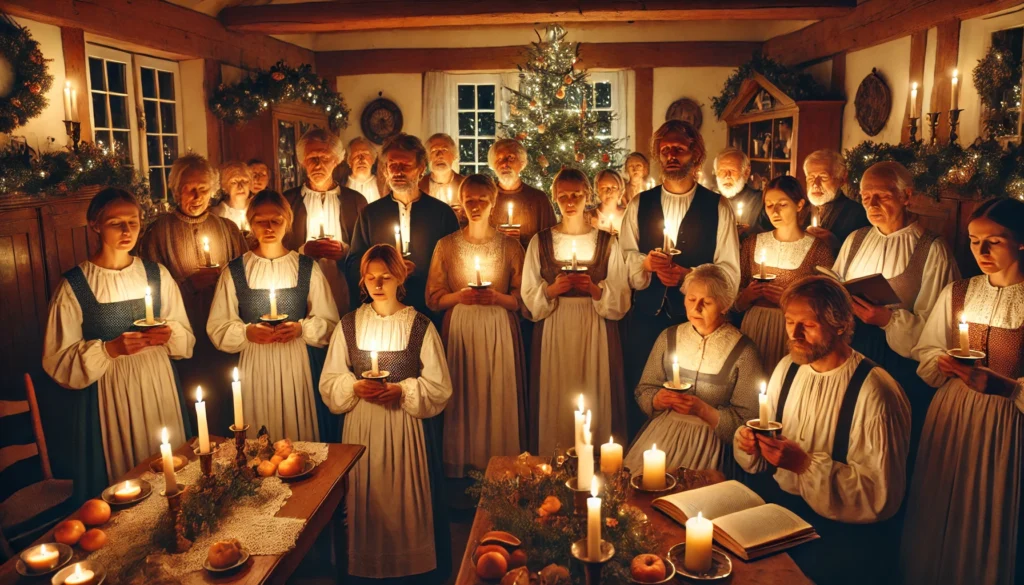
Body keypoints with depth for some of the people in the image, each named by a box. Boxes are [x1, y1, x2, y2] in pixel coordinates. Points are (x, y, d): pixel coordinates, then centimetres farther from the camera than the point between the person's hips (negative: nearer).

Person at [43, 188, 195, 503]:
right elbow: (58, 360, -5)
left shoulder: (156, 274, 5)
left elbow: (186, 338, 10)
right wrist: (111, 349, -20)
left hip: (158, 386, 3)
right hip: (107, 395, -3)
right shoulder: (74, 285, -5)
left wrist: (168, 334, -11)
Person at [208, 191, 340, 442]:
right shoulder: (234, 271, 4)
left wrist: (301, 328, -13)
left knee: (301, 436, 3)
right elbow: (217, 327, 5)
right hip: (255, 366, 0)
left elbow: (329, 322, 5)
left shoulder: (307, 268, 4)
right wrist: (247, 332, -14)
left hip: (298, 364, 0)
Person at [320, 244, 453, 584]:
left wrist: (402, 391, -19)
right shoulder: (349, 324, 3)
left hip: (407, 429, -2)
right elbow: (329, 382, 5)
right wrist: (355, 388, -15)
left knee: (407, 500, 6)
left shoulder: (420, 326, -4)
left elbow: (439, 388, -5)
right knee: (364, 500, 8)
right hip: (361, 427, 2)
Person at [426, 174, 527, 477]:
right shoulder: (446, 245, 6)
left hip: (498, 331, 0)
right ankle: (460, 467, 17)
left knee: (498, 397, 1)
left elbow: (522, 299, 2)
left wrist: (497, 297, -16)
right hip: (459, 331, 1)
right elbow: (433, 298, 5)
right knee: (461, 399, 2)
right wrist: (459, 296, -13)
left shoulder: (511, 246, 3)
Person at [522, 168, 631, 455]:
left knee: (595, 398, 1)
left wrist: (595, 289, -16)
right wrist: (551, 290, -14)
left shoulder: (607, 242, 5)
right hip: (554, 333, 0)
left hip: (596, 332, 0)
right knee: (555, 401, 2)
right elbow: (529, 296, 4)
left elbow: (621, 299, 2)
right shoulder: (540, 241, 6)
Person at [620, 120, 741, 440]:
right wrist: (646, 263, -14)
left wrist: (687, 275, -17)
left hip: (697, 319, -2)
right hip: (646, 318, 2)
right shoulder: (639, 205, 10)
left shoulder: (718, 208, 2)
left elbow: (730, 272, -2)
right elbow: (624, 259, 7)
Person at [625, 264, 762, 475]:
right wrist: (659, 399, -11)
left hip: (710, 440, -3)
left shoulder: (744, 351, -4)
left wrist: (703, 409, -19)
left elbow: (745, 422, -5)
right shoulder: (668, 337, 6)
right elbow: (643, 392, 10)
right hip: (660, 432, 3)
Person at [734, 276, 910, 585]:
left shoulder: (874, 393, -16)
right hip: (776, 496, 6)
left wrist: (806, 464, -24)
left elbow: (881, 498, -16)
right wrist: (750, 443, -8)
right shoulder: (788, 367, 5)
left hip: (841, 525, -5)